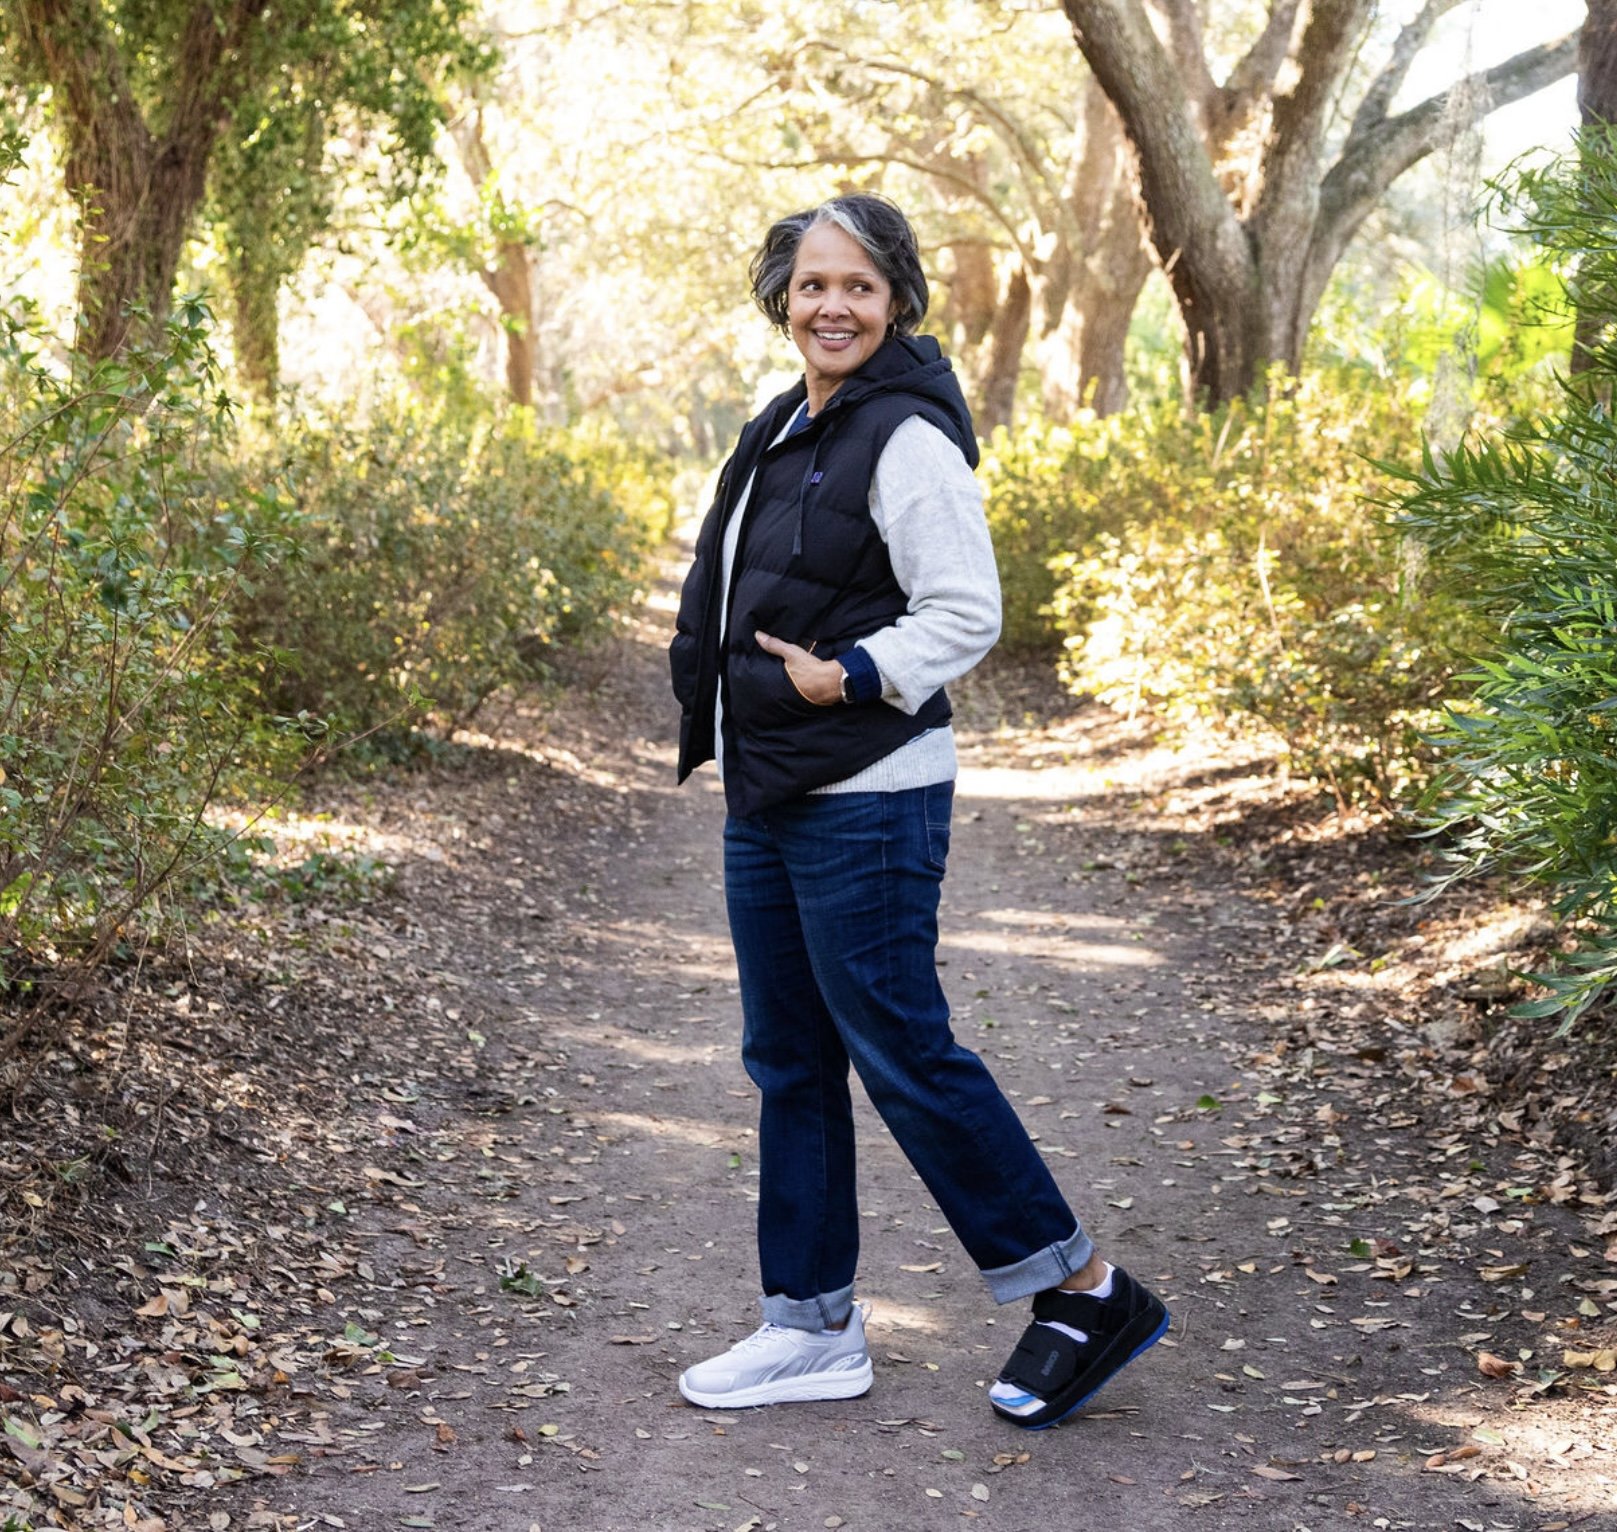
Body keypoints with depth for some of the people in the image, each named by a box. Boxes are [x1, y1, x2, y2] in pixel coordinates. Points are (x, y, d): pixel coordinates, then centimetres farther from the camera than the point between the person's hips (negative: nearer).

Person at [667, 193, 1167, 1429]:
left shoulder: (908, 441, -14)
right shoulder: (786, 429, 14)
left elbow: (966, 613, -18)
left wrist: (851, 680, -23)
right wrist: (726, 717, 16)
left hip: (866, 803, -9)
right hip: (766, 796, 10)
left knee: (902, 1052, -5)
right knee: (789, 1063, 13)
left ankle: (1088, 1294, 9)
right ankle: (816, 1328, 24)